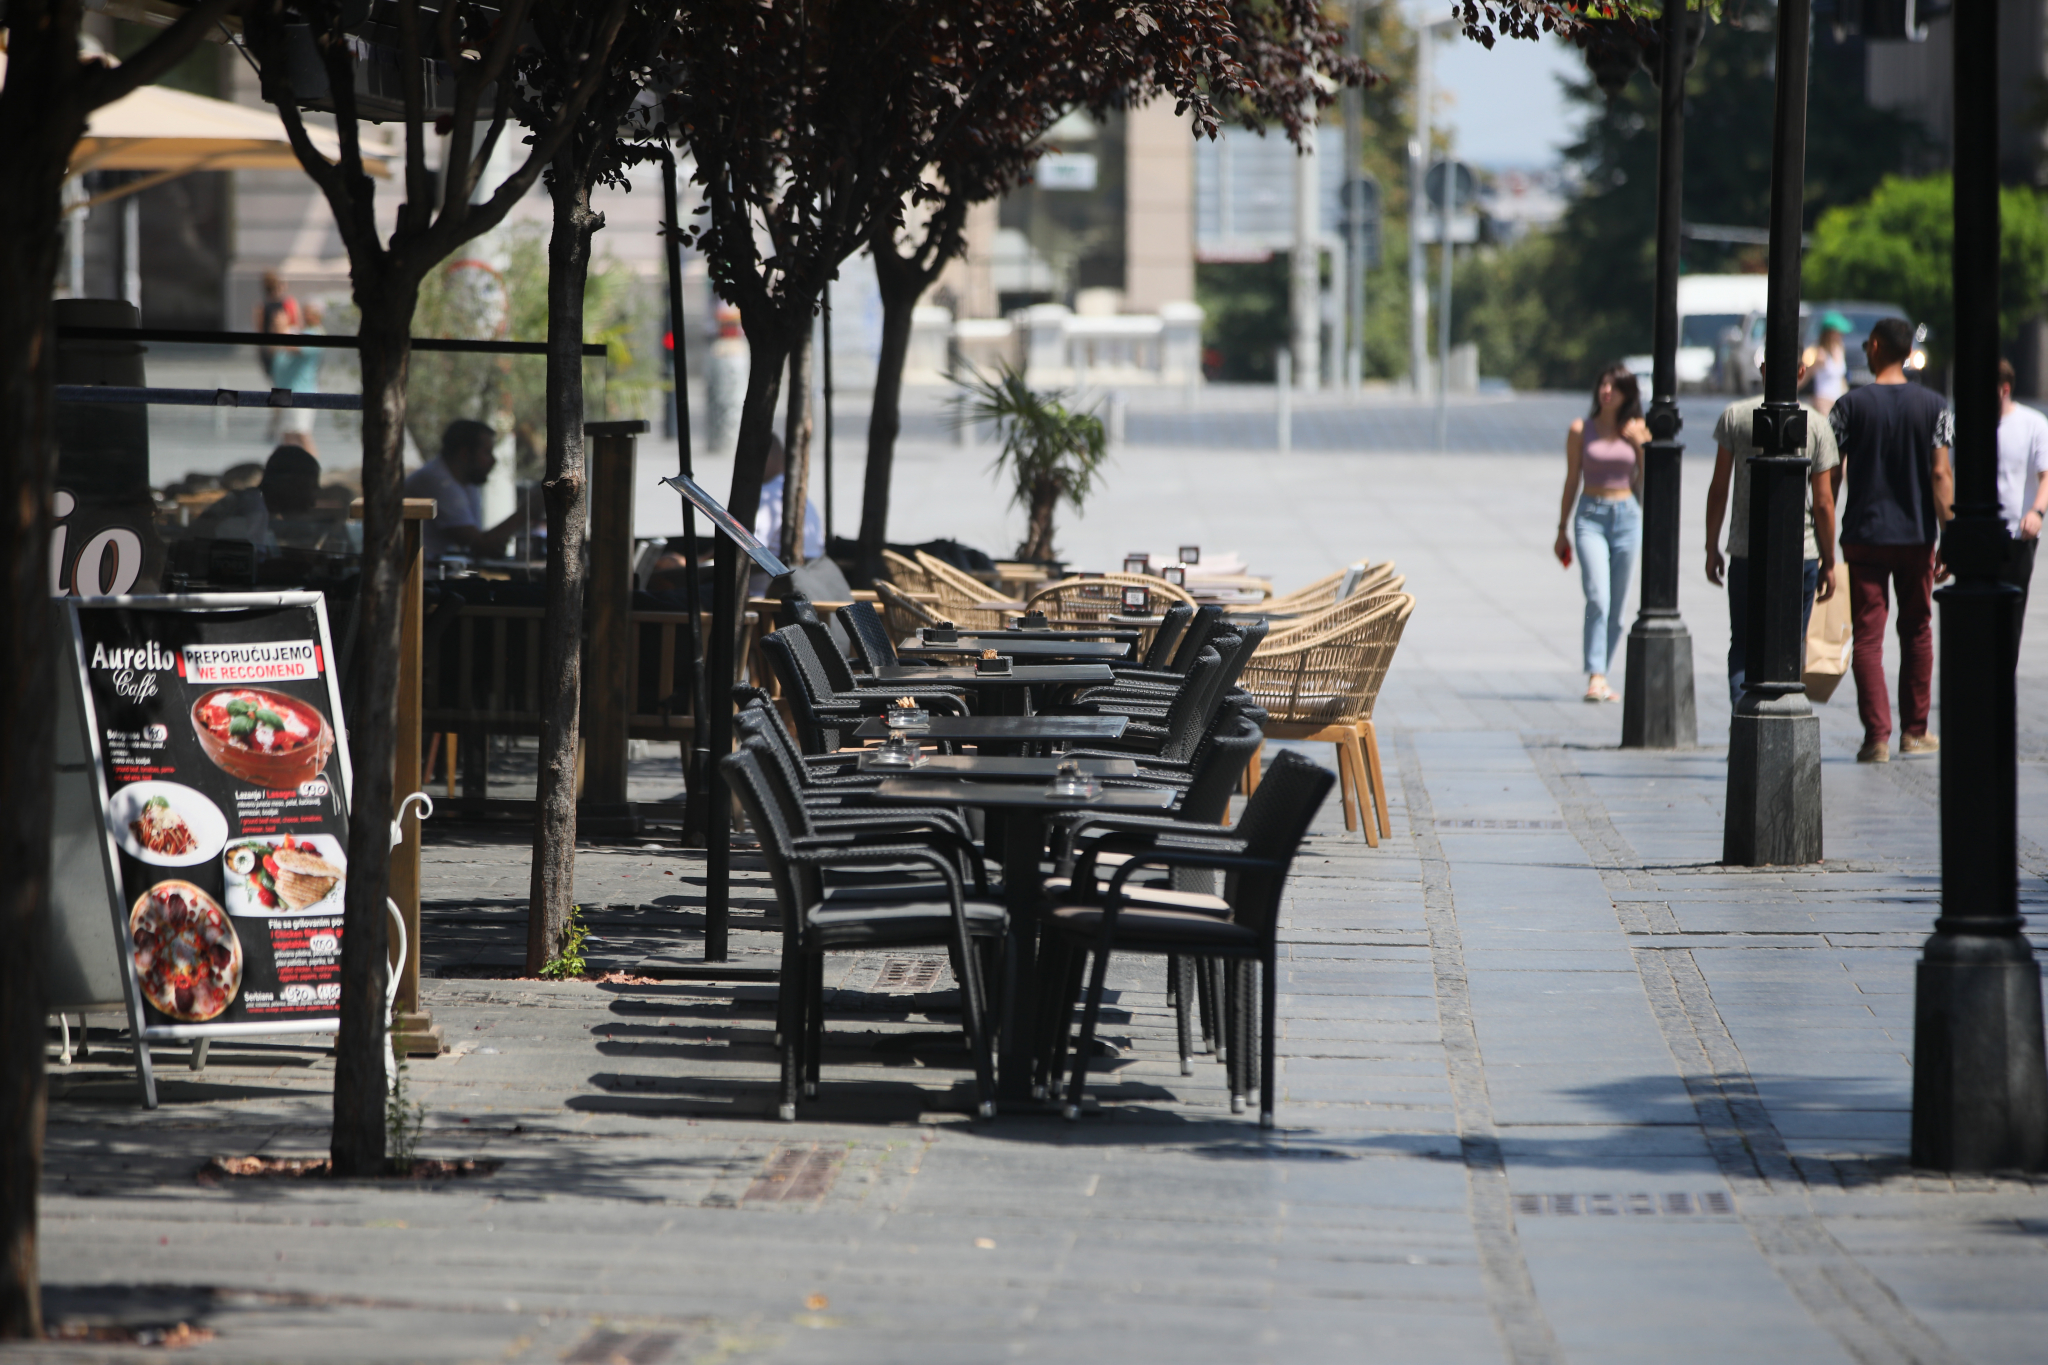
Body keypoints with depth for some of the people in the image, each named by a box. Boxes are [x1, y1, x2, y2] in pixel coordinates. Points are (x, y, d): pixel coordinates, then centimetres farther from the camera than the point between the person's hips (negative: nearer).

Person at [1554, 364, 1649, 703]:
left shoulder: (1637, 431, 6)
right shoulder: (1580, 430, 3)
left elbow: (1646, 481, 8)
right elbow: (1571, 481, 7)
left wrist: (1641, 445, -5)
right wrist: (1562, 530, 8)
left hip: (1627, 516, 2)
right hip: (1590, 514, -2)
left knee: (1616, 606, 5)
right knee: (1598, 599, -18)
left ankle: (1600, 678, 15)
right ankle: (1596, 677, -22)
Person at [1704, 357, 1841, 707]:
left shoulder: (1734, 416, -2)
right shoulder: (1816, 426, -3)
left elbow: (1718, 490, 0)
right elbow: (1824, 504, -1)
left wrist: (1712, 549, 10)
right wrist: (1828, 564, 7)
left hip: (1745, 552, 0)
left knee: (1742, 647, 8)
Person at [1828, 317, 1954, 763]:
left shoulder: (1852, 405, -5)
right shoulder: (1933, 406, -1)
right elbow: (1940, 474, -5)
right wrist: (1950, 537, -4)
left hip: (1864, 536, -2)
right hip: (1917, 536, 2)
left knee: (1868, 635, -1)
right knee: (1917, 631, 15)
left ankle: (1876, 735, -9)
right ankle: (1914, 731, 21)